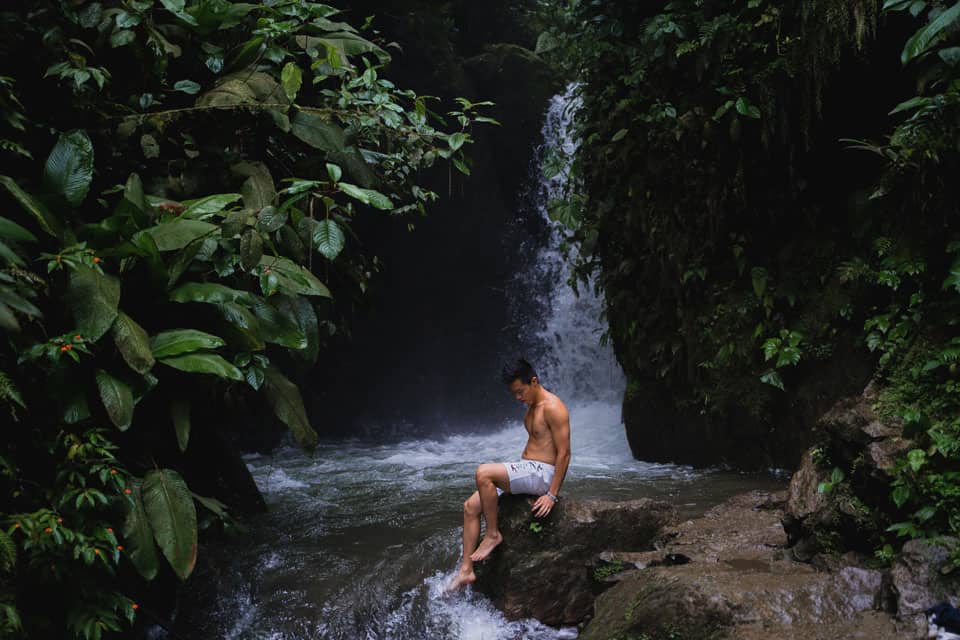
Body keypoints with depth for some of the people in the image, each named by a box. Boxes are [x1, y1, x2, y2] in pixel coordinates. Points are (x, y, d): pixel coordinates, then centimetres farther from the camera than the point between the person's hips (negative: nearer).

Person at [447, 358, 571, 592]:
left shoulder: (553, 408, -15)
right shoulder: (532, 406, 15)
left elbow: (564, 454, -18)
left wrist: (552, 494, -20)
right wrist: (517, 468, 18)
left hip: (542, 472, -10)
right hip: (525, 468, 10)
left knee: (483, 473, -29)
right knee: (471, 506, -1)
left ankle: (492, 534, -12)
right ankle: (466, 570, 0)